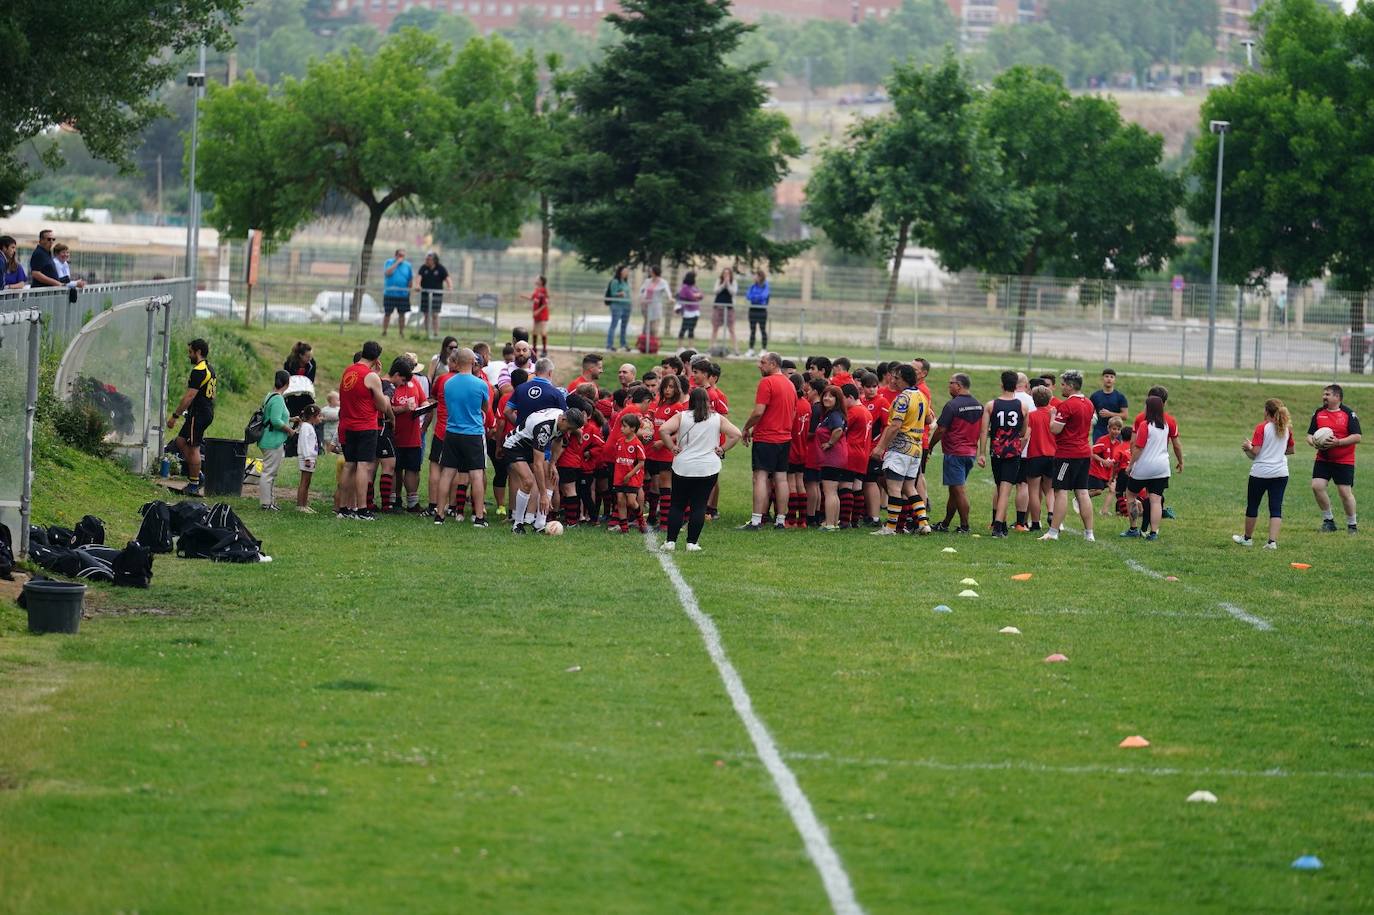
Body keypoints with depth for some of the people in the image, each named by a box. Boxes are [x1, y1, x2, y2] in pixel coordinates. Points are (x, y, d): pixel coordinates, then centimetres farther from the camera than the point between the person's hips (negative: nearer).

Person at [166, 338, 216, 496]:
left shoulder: (198, 371, -17)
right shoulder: (210, 369, 15)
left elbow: (189, 396, -22)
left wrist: (174, 416, -18)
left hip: (198, 414, -10)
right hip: (207, 412, 10)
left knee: (193, 448, -4)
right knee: (181, 441, 16)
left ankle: (194, 486, -1)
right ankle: (196, 474, 15)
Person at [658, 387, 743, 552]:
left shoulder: (681, 416, -2)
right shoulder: (717, 419, 0)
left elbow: (663, 430, -15)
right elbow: (735, 434, -3)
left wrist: (672, 447, -4)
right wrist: (722, 449, 4)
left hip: (683, 468, 0)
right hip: (709, 468, 0)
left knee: (677, 505, 10)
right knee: (699, 506, 5)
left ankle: (670, 541, 7)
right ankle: (692, 542, 2)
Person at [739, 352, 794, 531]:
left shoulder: (767, 382, -12)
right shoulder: (790, 385, 13)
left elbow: (759, 412, -19)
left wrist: (746, 428, -4)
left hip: (766, 437, -8)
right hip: (785, 437, 8)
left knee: (761, 477, -8)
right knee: (781, 478, 8)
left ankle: (756, 521, -12)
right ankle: (781, 521, 9)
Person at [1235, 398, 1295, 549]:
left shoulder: (1261, 427, -11)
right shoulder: (1286, 428, 4)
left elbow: (1255, 452, -15)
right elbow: (1291, 450, 15)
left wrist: (1247, 447, 5)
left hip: (1260, 473, -4)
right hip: (1280, 473, 4)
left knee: (1252, 506, 13)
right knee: (1276, 508, 3)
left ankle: (1247, 538, 26)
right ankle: (1273, 541, -7)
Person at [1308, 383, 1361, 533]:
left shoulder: (1349, 414, -6)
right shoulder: (1318, 413, 7)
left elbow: (1357, 437, -12)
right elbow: (1310, 435, 11)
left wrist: (1338, 442, -23)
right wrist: (1314, 442, -12)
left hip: (1344, 460, -4)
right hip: (1323, 459, 4)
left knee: (1345, 492, -4)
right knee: (1317, 486, -12)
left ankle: (1352, 525, 13)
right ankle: (1328, 520, 5)